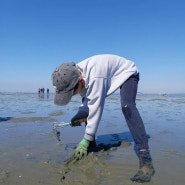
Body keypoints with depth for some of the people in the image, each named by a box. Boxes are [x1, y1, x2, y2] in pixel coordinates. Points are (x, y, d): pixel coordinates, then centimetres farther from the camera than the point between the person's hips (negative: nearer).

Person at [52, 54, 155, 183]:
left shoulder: (95, 77, -42)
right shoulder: (75, 76, -17)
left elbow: (95, 109, -36)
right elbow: (87, 99, -4)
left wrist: (86, 140, -28)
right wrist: (80, 114, -20)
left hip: (127, 72, -8)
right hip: (109, 76, 8)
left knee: (127, 106, -34)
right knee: (88, 102, 2)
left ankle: (145, 159, -33)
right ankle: (92, 143, 14)